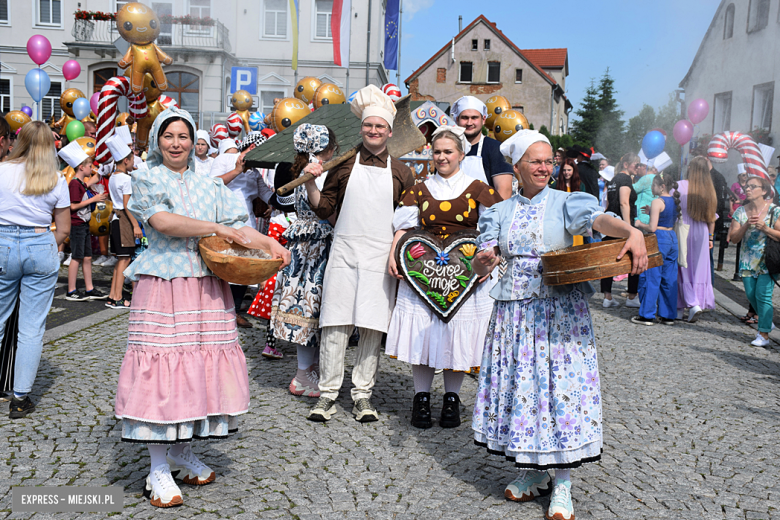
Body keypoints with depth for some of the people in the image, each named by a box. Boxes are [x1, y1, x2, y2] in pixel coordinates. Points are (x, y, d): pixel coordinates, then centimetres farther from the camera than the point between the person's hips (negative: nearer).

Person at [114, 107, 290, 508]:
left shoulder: (209, 186, 16)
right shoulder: (147, 181, 5)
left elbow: (238, 226, 9)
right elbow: (162, 221, -13)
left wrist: (268, 243, -9)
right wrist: (216, 228, -18)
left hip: (208, 288, 4)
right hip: (163, 286, -4)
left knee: (202, 365, 4)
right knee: (161, 367, -4)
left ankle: (182, 453, 22)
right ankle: (158, 470, 7)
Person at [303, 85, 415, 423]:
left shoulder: (400, 172, 11)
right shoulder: (345, 164, 10)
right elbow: (324, 209, 9)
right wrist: (310, 182, -5)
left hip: (381, 256, 0)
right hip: (344, 252, 0)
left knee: (372, 327, 2)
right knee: (335, 325, -2)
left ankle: (363, 395, 13)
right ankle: (327, 394, 8)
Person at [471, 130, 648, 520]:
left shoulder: (566, 203, 2)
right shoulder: (500, 212, 11)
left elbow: (601, 220, -19)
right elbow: (480, 265, 3)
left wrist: (632, 232, -40)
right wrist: (484, 260, -22)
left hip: (560, 308, -3)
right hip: (514, 311, 3)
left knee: (560, 384, -4)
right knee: (519, 385, 5)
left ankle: (562, 483, 8)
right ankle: (532, 472, 22)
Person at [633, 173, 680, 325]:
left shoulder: (657, 202, -13)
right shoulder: (675, 201, 11)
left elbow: (652, 227, -18)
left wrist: (639, 224, 0)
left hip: (658, 239, -8)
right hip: (673, 239, 8)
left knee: (651, 278, 0)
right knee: (669, 279, 11)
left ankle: (647, 315, 4)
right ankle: (668, 315, 15)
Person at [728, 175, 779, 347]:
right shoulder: (741, 211, 4)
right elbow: (733, 238, 0)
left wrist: (765, 228, -22)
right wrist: (746, 226, -15)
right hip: (748, 260, 4)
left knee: (763, 295, -10)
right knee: (751, 295, 7)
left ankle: (764, 335, -2)